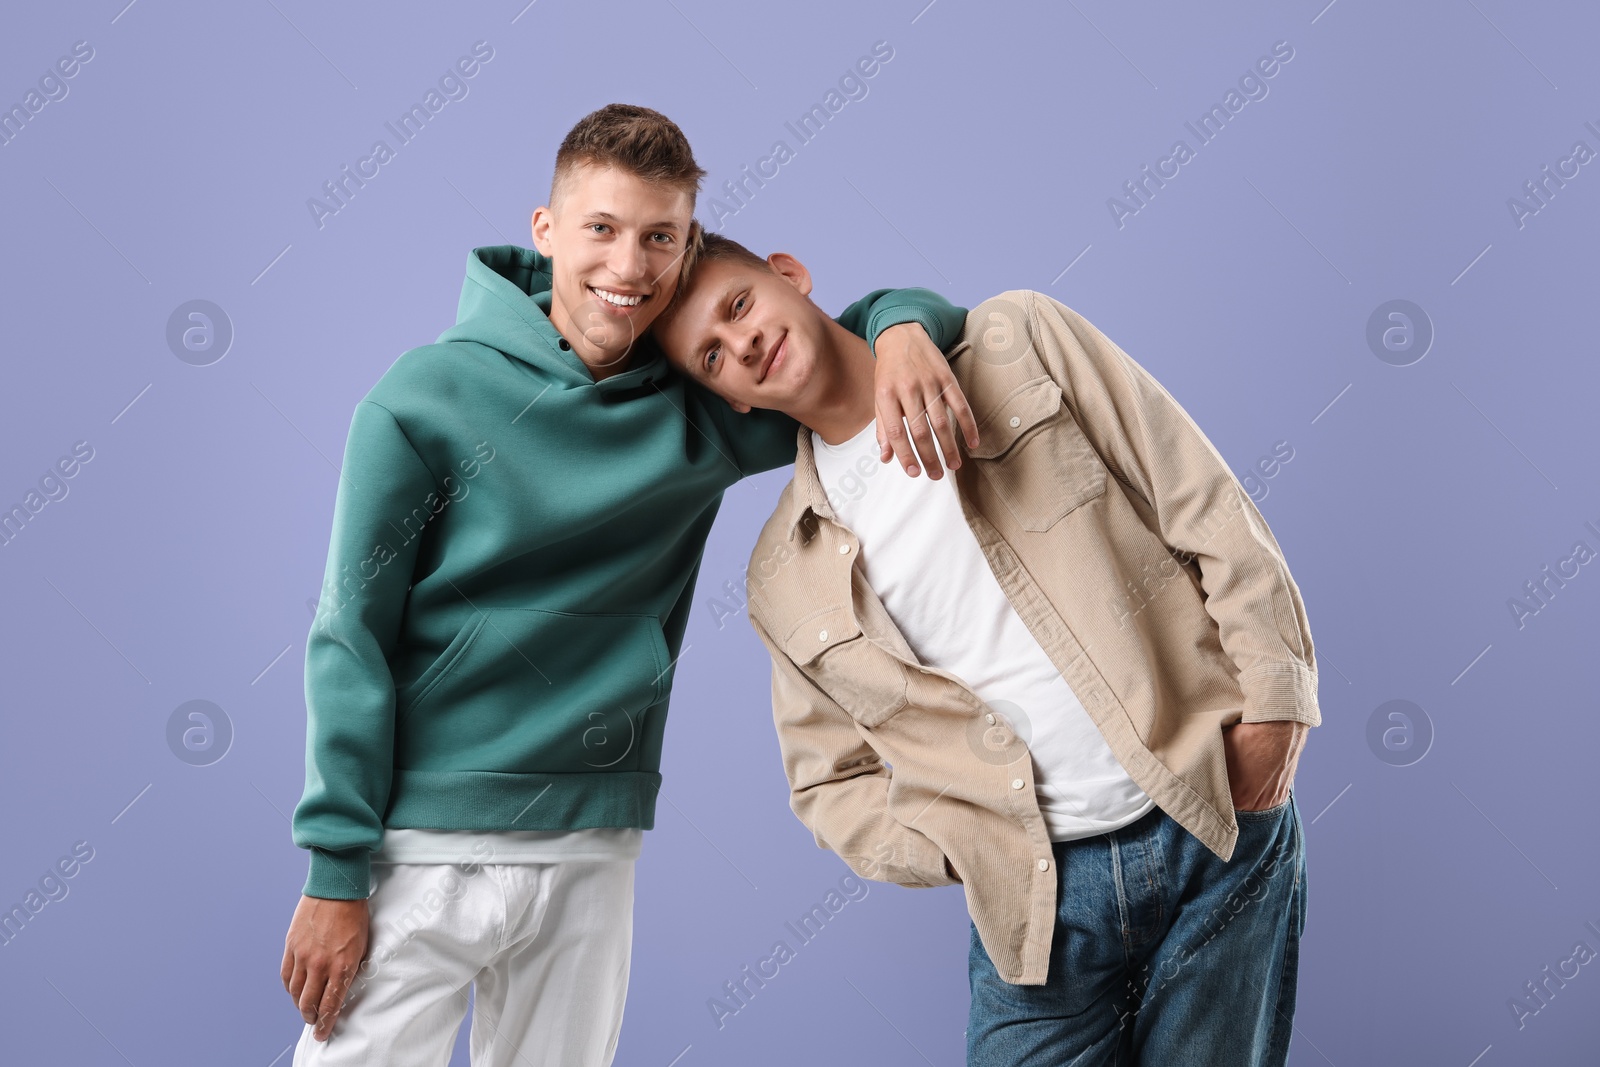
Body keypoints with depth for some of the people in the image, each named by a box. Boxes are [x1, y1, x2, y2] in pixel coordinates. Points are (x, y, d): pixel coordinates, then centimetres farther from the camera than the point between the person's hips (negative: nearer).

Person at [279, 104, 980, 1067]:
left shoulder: (700, 409, 2)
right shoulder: (429, 398, -8)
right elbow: (352, 642, -7)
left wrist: (904, 327, -14)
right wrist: (336, 872, -9)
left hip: (595, 857, 4)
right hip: (424, 849, -3)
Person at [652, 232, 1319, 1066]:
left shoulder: (1020, 341, 1)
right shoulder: (786, 581, 5)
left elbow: (1211, 511, 0)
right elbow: (830, 784, 11)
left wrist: (1271, 707, -7)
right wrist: (964, 852, -6)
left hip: (1224, 821, -1)